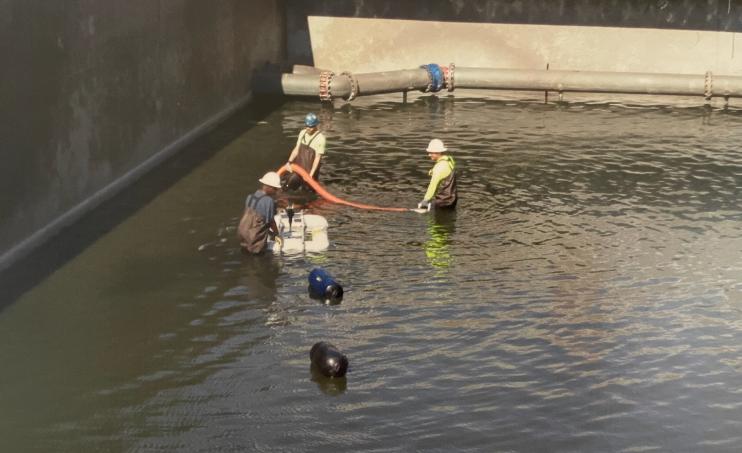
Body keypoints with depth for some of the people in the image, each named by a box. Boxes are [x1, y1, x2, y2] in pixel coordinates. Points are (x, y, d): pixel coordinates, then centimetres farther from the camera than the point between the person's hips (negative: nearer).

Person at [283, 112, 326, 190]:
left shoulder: (320, 138, -17)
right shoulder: (302, 133, 2)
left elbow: (317, 157, -17)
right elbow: (296, 149, 7)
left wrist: (311, 174, -21)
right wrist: (289, 162, -5)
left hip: (310, 169, -5)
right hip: (298, 165, 5)